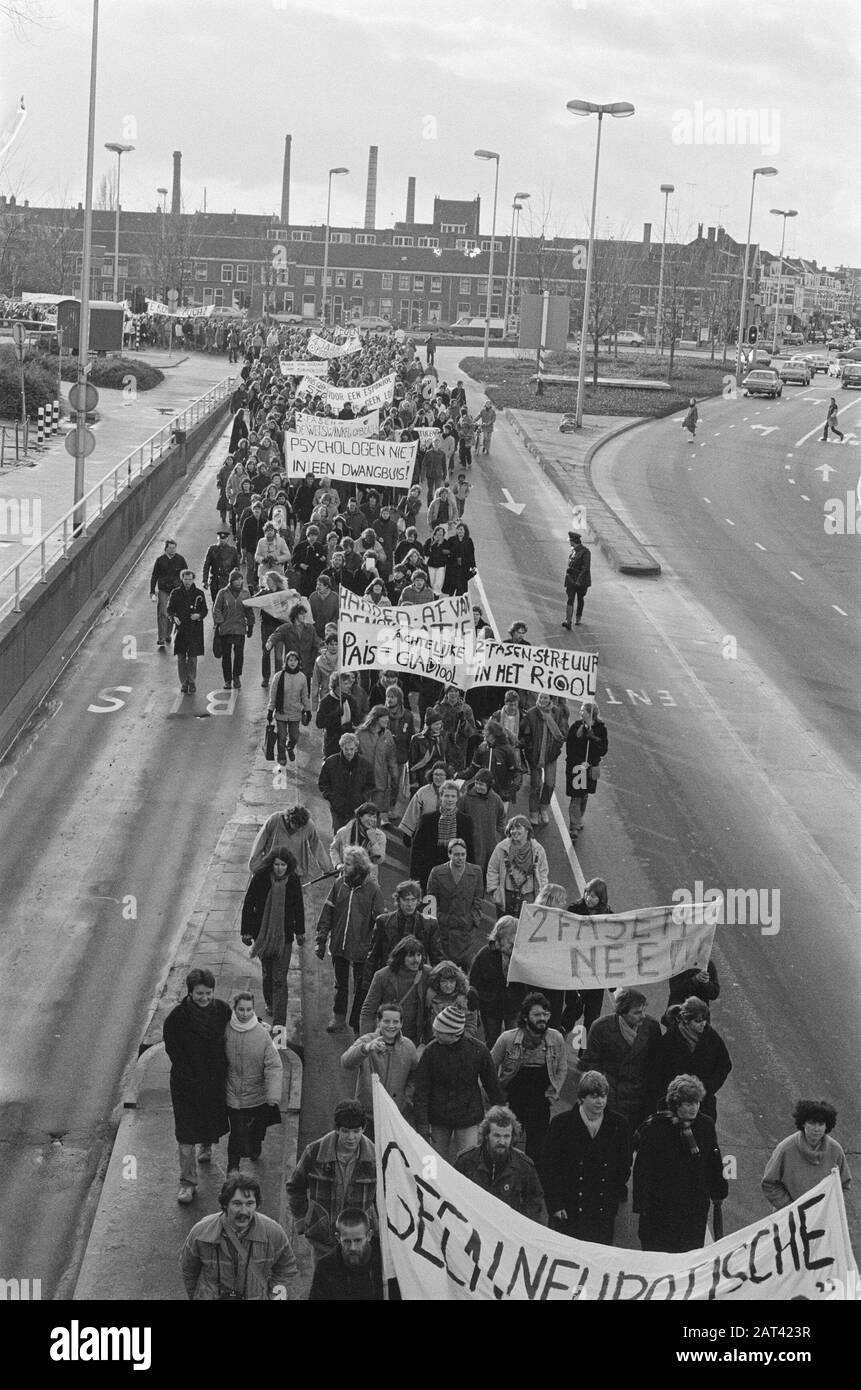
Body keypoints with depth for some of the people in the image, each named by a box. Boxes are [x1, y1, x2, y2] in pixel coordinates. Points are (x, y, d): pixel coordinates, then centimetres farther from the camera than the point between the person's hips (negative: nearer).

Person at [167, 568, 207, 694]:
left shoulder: (199, 593, 3)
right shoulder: (176, 593, 4)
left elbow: (205, 610, 8)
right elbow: (169, 609, 6)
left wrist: (199, 615, -13)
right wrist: (174, 617, -14)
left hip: (195, 630, -1)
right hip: (180, 629, 1)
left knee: (192, 657, -2)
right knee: (181, 657, 1)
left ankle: (192, 681, 9)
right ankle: (184, 683, 11)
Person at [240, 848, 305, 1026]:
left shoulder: (293, 880, -7)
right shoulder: (260, 878, -12)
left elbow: (298, 908, 8)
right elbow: (248, 904, -3)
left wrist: (300, 932, 16)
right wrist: (246, 931, -2)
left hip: (284, 935, -1)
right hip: (262, 934, 1)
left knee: (280, 979, -7)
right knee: (268, 972, 17)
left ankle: (279, 1022, -8)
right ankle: (270, 1003, 46)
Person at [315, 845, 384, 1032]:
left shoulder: (372, 889, -10)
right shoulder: (339, 884, -1)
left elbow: (379, 919, -7)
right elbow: (327, 912, 4)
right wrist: (321, 940, 3)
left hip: (361, 947, -3)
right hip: (338, 945, 3)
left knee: (361, 987, 7)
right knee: (340, 984, 18)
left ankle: (357, 1022, 21)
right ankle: (338, 1016, 34)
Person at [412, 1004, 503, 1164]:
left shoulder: (478, 1050, -10)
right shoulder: (431, 1051, -10)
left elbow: (492, 1085, 3)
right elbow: (421, 1091, -7)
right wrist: (422, 1125, -11)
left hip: (469, 1118, -1)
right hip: (439, 1119, 1)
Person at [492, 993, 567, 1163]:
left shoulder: (556, 1039, -4)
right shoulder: (507, 1039, -11)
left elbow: (562, 1069, 11)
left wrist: (552, 1094, 3)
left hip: (540, 1104, 2)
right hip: (511, 1102, -2)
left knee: (536, 1149, 4)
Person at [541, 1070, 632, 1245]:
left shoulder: (617, 1124, 4)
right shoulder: (561, 1123, -2)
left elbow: (624, 1164, 14)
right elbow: (549, 1168, 0)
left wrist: (618, 1193, 5)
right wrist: (555, 1204, -5)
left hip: (604, 1212, 2)